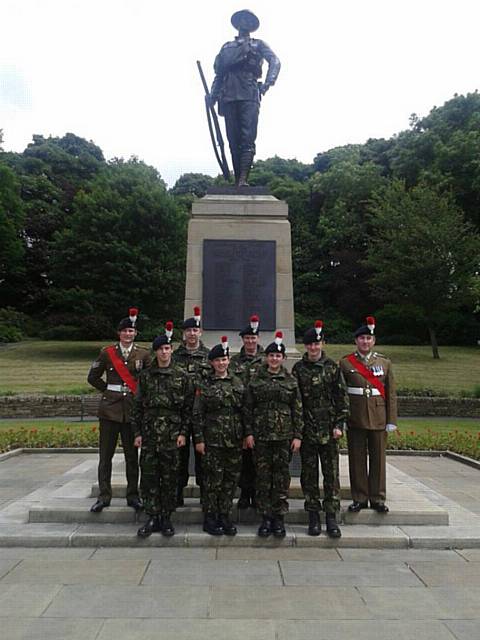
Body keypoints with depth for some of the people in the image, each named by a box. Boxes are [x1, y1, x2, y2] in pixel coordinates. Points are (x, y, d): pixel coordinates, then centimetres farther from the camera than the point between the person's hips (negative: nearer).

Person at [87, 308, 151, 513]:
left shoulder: (143, 355, 4)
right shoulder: (107, 353, 4)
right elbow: (93, 377, 11)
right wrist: (108, 389, 6)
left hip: (133, 408, 0)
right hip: (110, 407, 0)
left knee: (132, 455, 7)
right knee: (105, 455, 3)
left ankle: (133, 496, 18)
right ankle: (104, 496, 14)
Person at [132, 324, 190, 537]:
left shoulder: (181, 375, 2)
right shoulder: (146, 376, 6)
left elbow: (188, 406, 1)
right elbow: (138, 406, 7)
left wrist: (183, 432, -5)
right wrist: (137, 433, 2)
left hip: (172, 435, -1)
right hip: (149, 433, 2)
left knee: (170, 478, 5)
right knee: (149, 477, 4)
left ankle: (166, 518, 18)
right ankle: (152, 518, 17)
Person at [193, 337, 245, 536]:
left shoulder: (238, 383, 7)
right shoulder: (205, 385, -2)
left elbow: (245, 411, 10)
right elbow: (197, 414, -3)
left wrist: (246, 435, 6)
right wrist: (199, 439, -7)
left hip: (235, 440, 3)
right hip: (212, 440, -3)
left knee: (231, 479, 8)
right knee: (213, 480, 2)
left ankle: (225, 516, 22)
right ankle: (210, 518, 16)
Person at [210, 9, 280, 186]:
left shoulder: (258, 44, 19)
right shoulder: (226, 47, 27)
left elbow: (275, 61, 4)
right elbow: (218, 73, 24)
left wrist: (268, 83, -15)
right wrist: (213, 94, 8)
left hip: (249, 96, -3)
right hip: (229, 97, 3)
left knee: (248, 138, -17)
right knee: (233, 140, -3)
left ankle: (243, 180, -27)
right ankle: (237, 180, -2)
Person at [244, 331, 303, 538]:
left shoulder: (291, 381, 4)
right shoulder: (256, 380, 3)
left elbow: (298, 410, 3)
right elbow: (248, 408, 3)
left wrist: (298, 435, -2)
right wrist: (249, 432, -2)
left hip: (284, 435, 0)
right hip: (261, 435, 0)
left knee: (281, 476, 4)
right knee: (263, 476, 5)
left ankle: (279, 517, 16)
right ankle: (265, 517, 17)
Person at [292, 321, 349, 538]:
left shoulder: (333, 367, 2)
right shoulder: (298, 369, 2)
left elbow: (342, 398, 3)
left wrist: (339, 425, -4)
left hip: (329, 430, 0)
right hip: (307, 430, 0)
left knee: (331, 474, 4)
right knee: (309, 474, 7)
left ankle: (331, 517, 14)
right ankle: (313, 516, 19)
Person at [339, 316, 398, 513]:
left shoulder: (384, 363, 6)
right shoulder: (345, 363, 2)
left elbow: (391, 394, 5)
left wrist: (391, 420, 0)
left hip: (378, 419, 1)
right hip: (355, 419, -1)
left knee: (378, 459, 8)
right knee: (357, 459, 6)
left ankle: (377, 499, 21)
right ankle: (360, 499, 18)